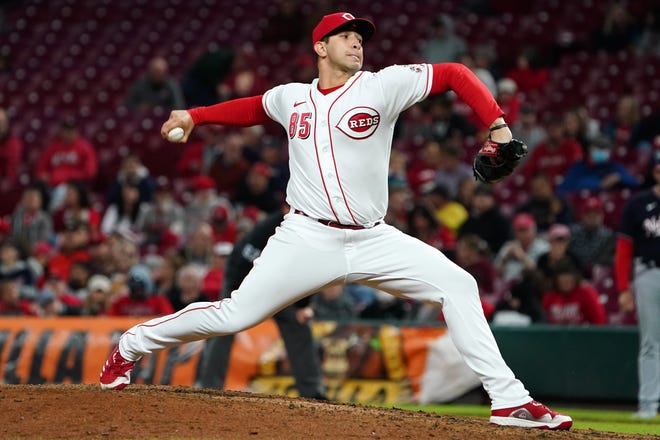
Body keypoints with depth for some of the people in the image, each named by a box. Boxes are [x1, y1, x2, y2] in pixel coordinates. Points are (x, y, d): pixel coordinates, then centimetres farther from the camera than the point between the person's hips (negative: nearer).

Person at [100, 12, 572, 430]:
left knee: (457, 285, -13)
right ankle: (130, 347, 15)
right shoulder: (291, 98, 8)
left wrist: (497, 125, -14)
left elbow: (455, 74, -2)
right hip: (308, 238, 0)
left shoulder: (382, 86, 0)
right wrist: (194, 116, 23)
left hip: (372, 241, 1)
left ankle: (509, 400, -9)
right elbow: (254, 108, 31)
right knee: (235, 315, -6)